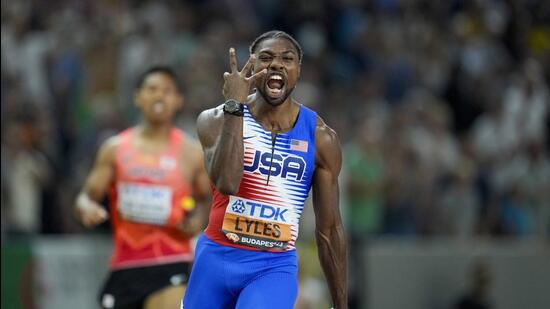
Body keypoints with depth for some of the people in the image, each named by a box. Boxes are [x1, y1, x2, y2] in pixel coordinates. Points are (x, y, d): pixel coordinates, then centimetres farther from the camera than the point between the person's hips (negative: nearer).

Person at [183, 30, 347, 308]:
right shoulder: (216, 120, -6)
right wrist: (234, 106, -26)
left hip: (275, 267, -1)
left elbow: (329, 229, 3)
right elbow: (226, 182, -26)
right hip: (216, 258, 1)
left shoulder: (320, 138, -2)